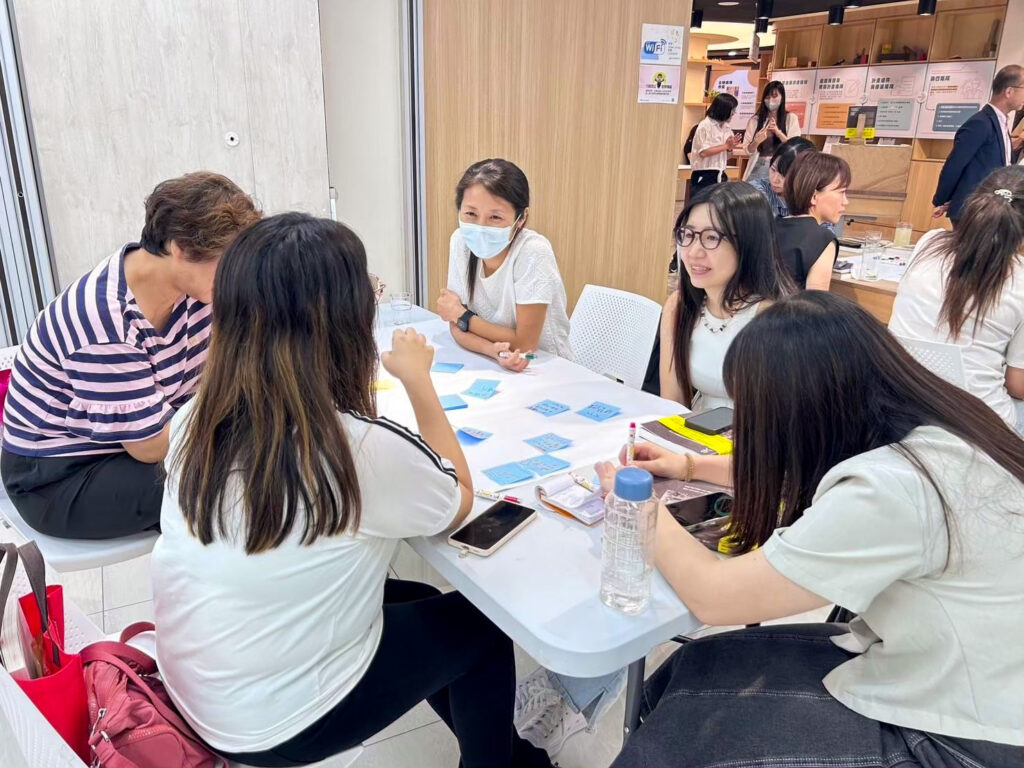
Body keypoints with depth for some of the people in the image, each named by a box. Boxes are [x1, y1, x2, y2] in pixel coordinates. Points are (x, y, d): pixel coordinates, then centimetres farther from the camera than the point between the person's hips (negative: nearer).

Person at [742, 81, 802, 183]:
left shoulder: (791, 118, 6)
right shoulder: (755, 120, 7)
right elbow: (748, 150, 4)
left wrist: (778, 132, -15)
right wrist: (756, 141, -17)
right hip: (758, 167, 1)